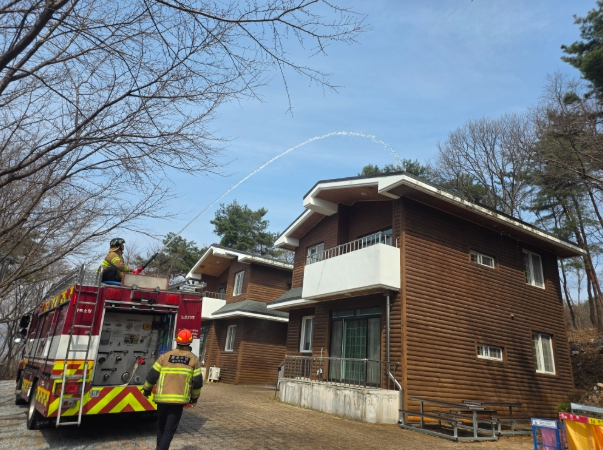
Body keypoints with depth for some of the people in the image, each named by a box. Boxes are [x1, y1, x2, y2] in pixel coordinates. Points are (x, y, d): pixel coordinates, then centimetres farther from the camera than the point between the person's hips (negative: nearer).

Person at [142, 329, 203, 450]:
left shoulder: (165, 356, 2)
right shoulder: (193, 359, 1)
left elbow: (152, 375, 3)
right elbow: (197, 382, 1)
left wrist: (147, 389, 20)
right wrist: (194, 397, 16)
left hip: (162, 398, 2)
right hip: (179, 399, -2)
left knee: (161, 426, 22)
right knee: (169, 430, 5)